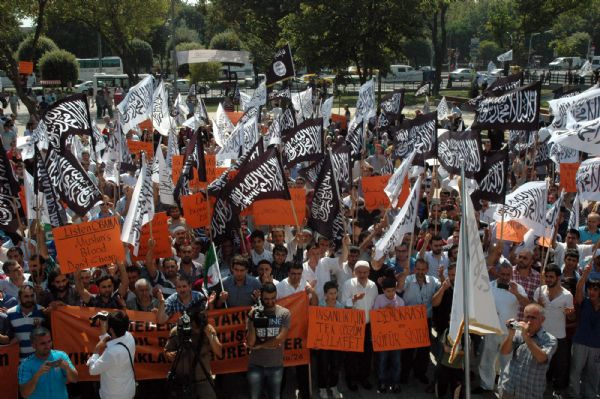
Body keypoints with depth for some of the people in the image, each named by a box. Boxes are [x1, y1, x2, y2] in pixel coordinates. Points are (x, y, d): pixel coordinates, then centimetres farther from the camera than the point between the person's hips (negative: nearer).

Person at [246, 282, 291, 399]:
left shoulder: (284, 313, -5)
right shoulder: (254, 313, -3)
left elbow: (280, 339, -11)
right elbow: (250, 342, -8)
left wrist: (259, 346, -7)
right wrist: (252, 322, -19)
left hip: (276, 365, 0)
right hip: (256, 365, 0)